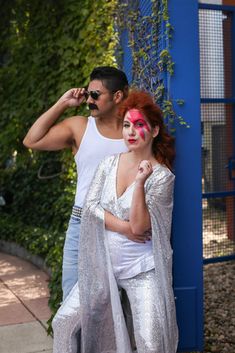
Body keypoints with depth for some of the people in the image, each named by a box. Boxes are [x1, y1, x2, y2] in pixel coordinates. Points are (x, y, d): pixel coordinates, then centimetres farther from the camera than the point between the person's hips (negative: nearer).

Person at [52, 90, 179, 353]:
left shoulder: (162, 175, -9)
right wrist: (125, 227, -15)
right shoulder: (109, 163, 4)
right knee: (63, 321, 4)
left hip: (142, 270, -4)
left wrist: (140, 183, -28)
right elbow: (90, 206, -4)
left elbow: (140, 226, -17)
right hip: (104, 264, 4)